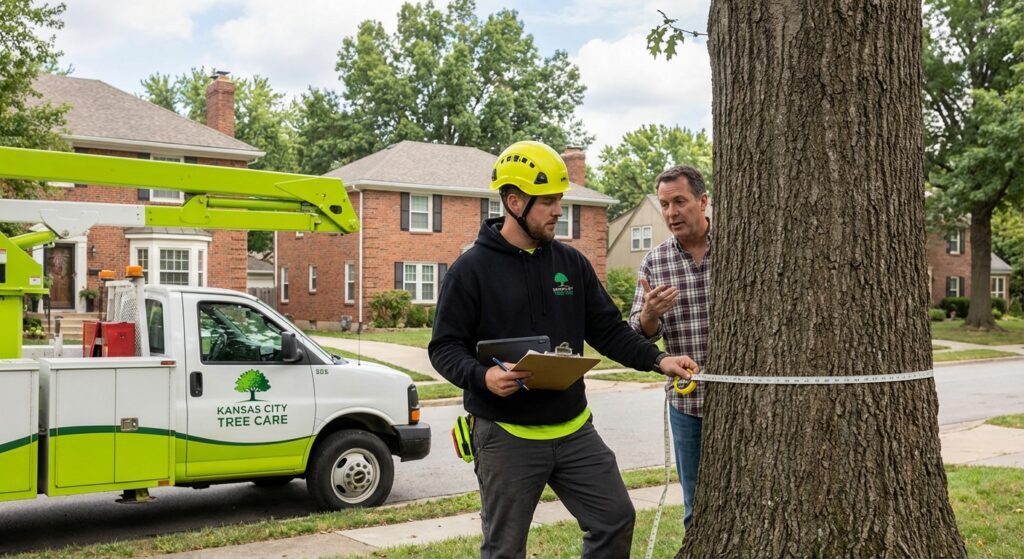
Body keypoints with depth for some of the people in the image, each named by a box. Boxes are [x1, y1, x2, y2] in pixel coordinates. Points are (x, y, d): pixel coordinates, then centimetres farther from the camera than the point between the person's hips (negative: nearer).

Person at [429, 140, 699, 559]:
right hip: (506, 436, -4)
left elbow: (607, 329, 9)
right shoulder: (471, 269, -8)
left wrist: (657, 359, -5)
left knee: (616, 520, 9)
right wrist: (483, 376, -27)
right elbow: (445, 347, -8)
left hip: (574, 430, 5)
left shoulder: (572, 262, 7)